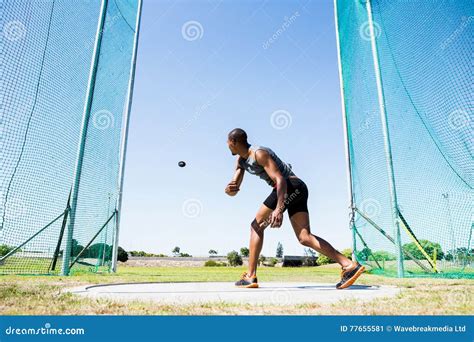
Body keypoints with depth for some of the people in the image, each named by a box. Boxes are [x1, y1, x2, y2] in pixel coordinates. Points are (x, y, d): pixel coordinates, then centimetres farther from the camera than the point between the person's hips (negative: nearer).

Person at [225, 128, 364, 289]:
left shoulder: (259, 153, -10)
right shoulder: (241, 160, 18)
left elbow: (280, 179, -20)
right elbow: (232, 191, 13)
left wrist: (279, 209, -31)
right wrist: (230, 189, -12)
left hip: (292, 186, -9)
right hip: (296, 190, 9)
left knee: (257, 226, -3)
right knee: (305, 238, -1)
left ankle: (250, 277, -4)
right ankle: (349, 265, -8)